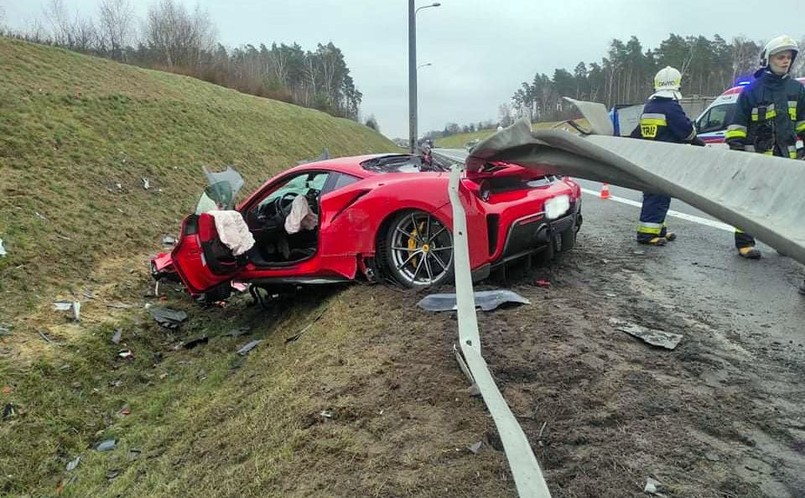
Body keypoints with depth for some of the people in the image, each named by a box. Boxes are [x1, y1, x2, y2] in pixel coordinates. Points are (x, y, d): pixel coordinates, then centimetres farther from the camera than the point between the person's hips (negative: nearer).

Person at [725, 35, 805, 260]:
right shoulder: (753, 90, -4)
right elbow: (738, 122, -4)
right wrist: (735, 147, -9)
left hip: (786, 154, 5)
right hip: (757, 154, -5)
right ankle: (744, 242, -1)